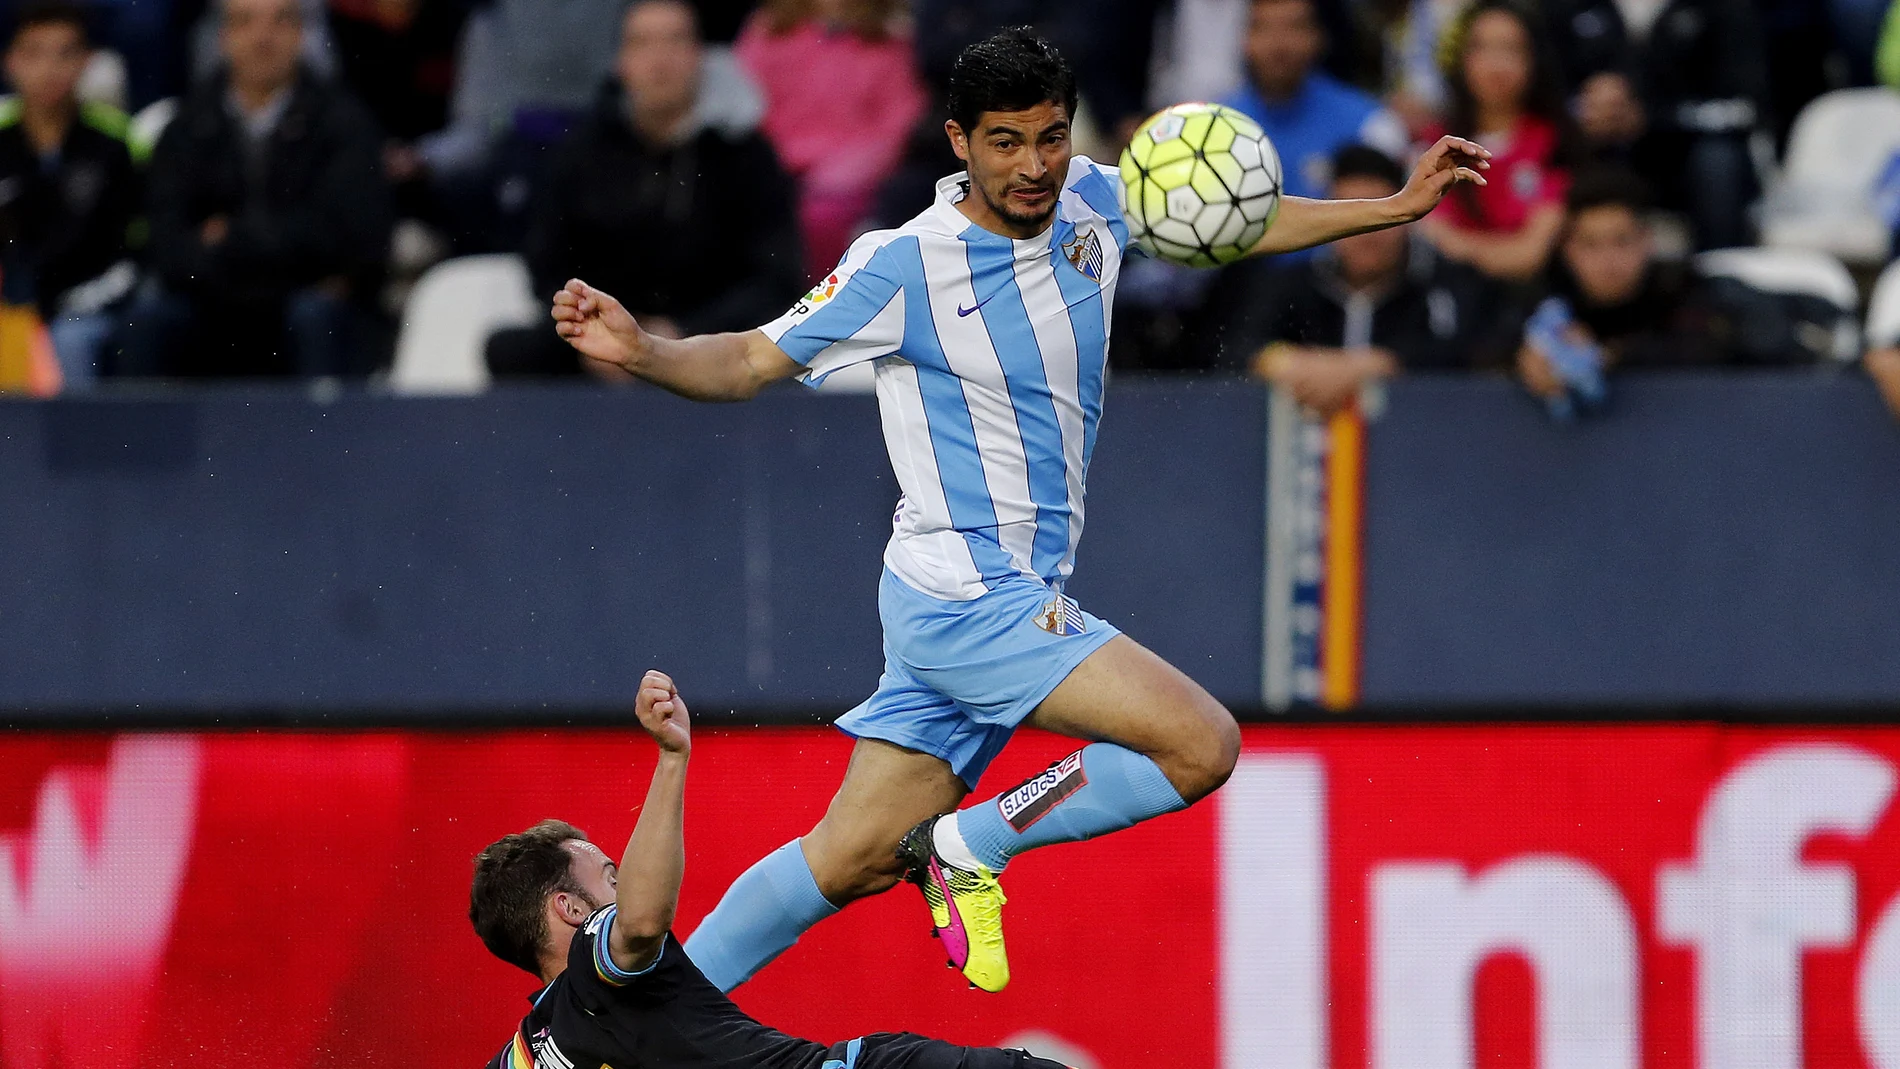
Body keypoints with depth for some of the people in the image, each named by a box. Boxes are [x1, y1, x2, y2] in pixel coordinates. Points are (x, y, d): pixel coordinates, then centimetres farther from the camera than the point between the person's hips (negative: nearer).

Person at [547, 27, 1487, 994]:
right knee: (1203, 745, -17)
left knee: (851, 860, 9)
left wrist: (1403, 206, 15)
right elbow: (748, 363, -10)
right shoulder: (904, 266, -15)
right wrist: (638, 351, -29)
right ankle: (972, 844, -2)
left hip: (1020, 596, 7)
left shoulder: (1089, 206, 4)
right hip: (967, 596, -7)